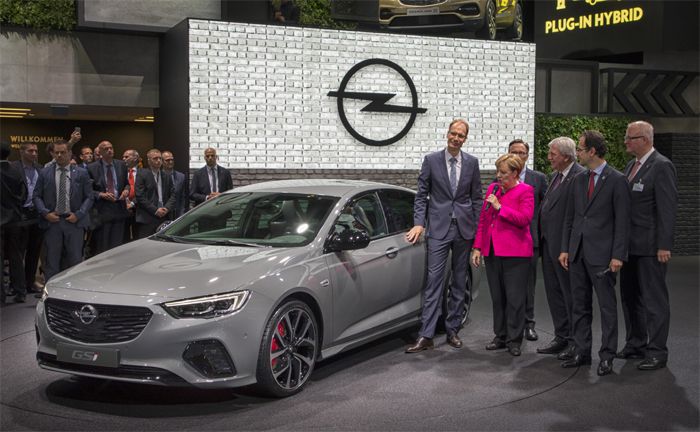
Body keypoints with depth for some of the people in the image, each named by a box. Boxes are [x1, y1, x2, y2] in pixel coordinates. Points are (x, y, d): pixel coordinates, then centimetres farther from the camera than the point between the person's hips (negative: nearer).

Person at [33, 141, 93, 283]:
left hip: (74, 221, 0)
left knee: (75, 259, 3)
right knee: (52, 260, 4)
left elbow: (89, 197, 3)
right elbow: (37, 196, 7)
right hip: (52, 221, 1)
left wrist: (78, 214, -9)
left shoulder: (82, 174, 4)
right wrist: (45, 213, -8)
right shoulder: (45, 173, 7)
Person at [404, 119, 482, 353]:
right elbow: (421, 195, 1)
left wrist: (478, 227, 4)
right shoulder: (431, 160, 1)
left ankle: (452, 330, 19)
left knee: (459, 281, 9)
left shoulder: (472, 163, 5)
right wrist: (419, 223, -9)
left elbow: (476, 197, 9)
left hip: (464, 228, 2)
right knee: (434, 280, -7)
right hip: (438, 228, -2)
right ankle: (426, 336, -7)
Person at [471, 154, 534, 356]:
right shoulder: (493, 188, 14)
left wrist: (499, 207, -16)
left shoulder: (525, 191, -4)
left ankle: (514, 340, 6)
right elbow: (483, 220, 16)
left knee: (515, 298, -2)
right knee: (497, 297, 10)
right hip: (492, 252, 6)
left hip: (515, 253, -6)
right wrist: (477, 247, 11)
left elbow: (525, 218, -17)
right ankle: (500, 336, 20)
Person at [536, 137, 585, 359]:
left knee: (570, 293, 0)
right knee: (554, 291, 15)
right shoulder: (555, 176, 16)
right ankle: (561, 336, 27)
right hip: (549, 243, 9)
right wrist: (542, 237, 11)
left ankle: (575, 341, 11)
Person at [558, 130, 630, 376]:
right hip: (577, 252, 7)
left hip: (601, 254, -6)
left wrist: (618, 255, -14)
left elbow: (622, 221, -9)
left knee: (607, 306, 1)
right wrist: (565, 248, 9)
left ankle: (607, 356, 6)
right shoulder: (579, 180, 12)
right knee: (580, 305, 11)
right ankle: (582, 352, 20)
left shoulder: (616, 180, -7)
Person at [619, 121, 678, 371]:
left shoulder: (661, 166, -12)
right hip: (630, 245, 9)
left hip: (650, 247, -9)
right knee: (630, 296, 15)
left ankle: (657, 352, 5)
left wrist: (664, 245, -19)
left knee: (654, 299, -2)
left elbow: (668, 208, -16)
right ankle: (635, 344, 27)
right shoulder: (631, 165, 14)